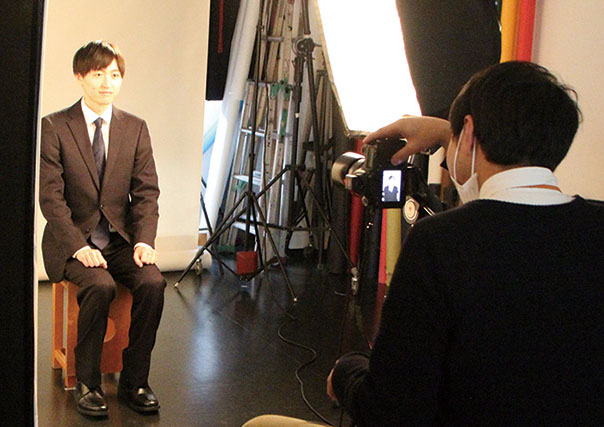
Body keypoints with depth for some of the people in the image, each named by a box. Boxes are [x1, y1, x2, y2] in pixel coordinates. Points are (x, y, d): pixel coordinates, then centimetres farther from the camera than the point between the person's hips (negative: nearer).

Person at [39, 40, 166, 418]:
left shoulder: (136, 128, 7)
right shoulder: (54, 127, -4)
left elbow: (146, 192, 2)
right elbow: (51, 196, -9)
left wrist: (144, 241, -14)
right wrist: (79, 246, -21)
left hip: (121, 240, 3)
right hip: (73, 240, -3)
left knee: (153, 282, -24)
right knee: (100, 285, -31)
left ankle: (134, 381, -8)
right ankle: (87, 383, -12)